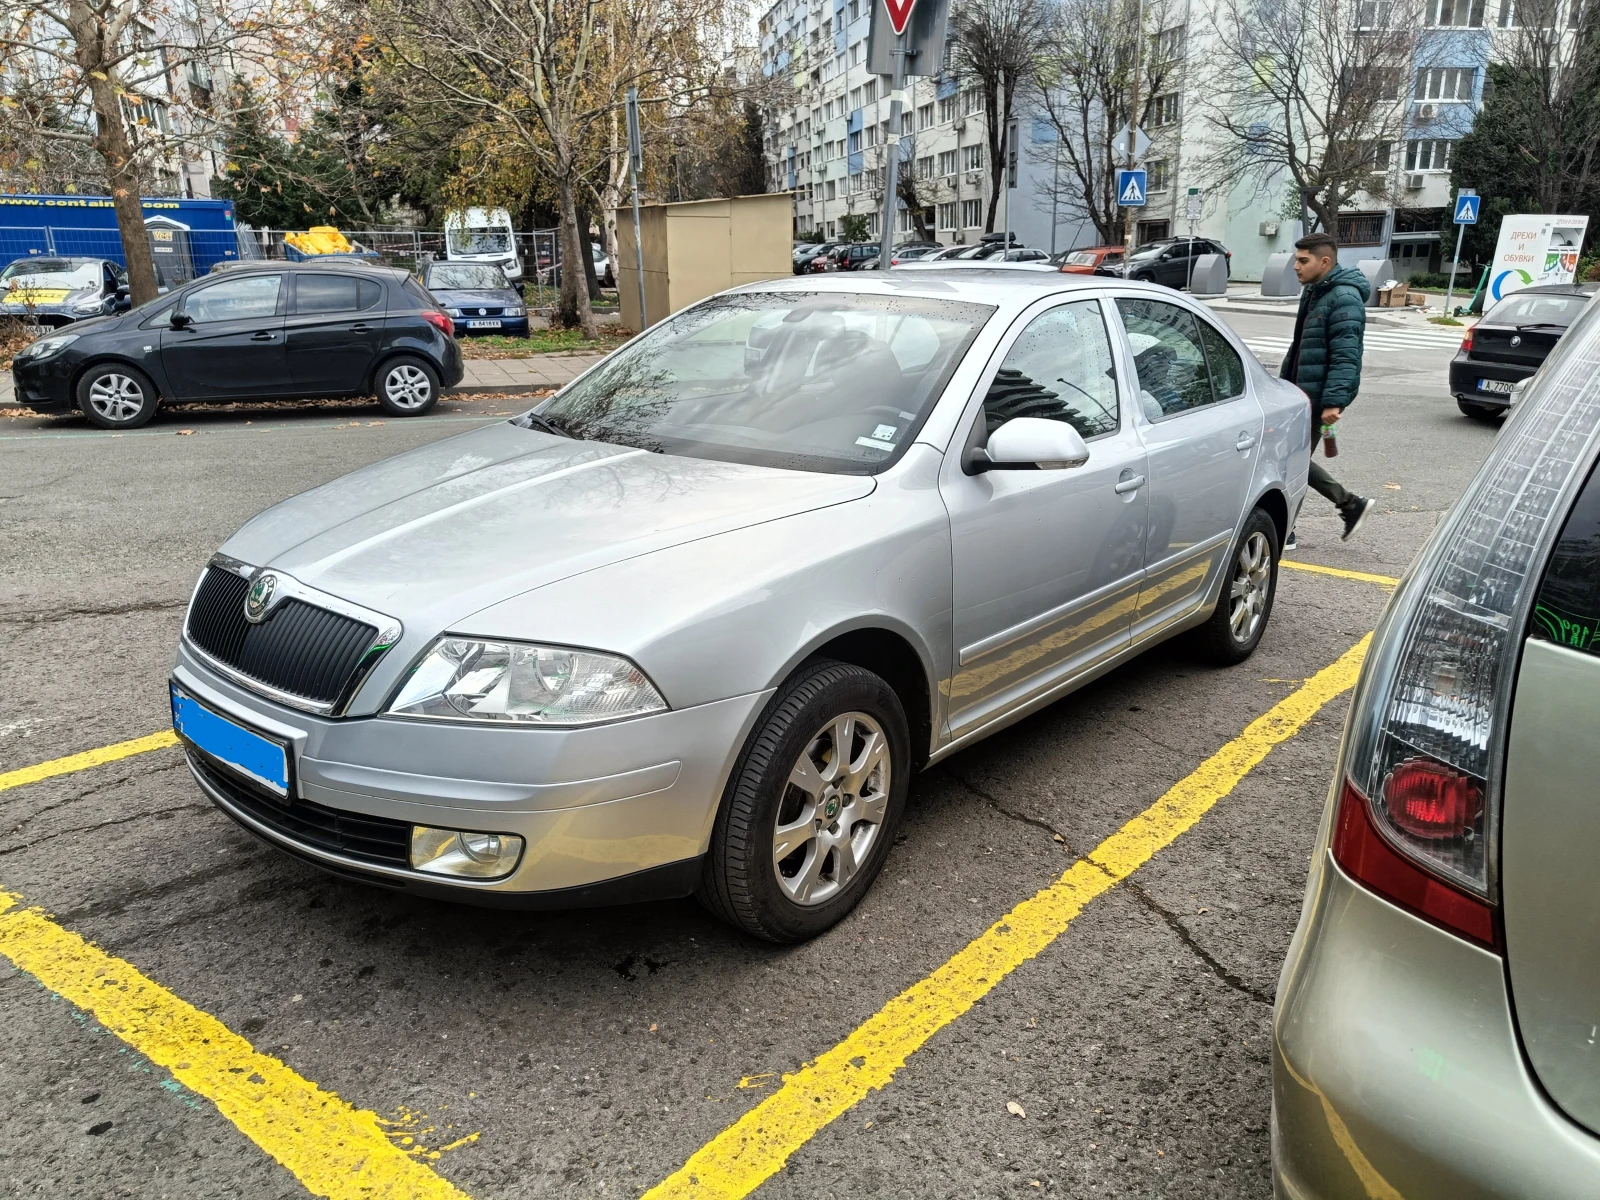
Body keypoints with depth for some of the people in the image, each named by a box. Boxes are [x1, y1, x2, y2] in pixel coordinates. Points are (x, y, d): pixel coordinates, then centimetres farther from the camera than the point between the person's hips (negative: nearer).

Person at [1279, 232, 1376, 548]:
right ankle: (1351, 504, 24)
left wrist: (1334, 401, -28)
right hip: (1302, 393, 10)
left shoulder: (1344, 298, -16)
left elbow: (1345, 356, -23)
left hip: (1319, 397, -10)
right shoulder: (1313, 292, 14)